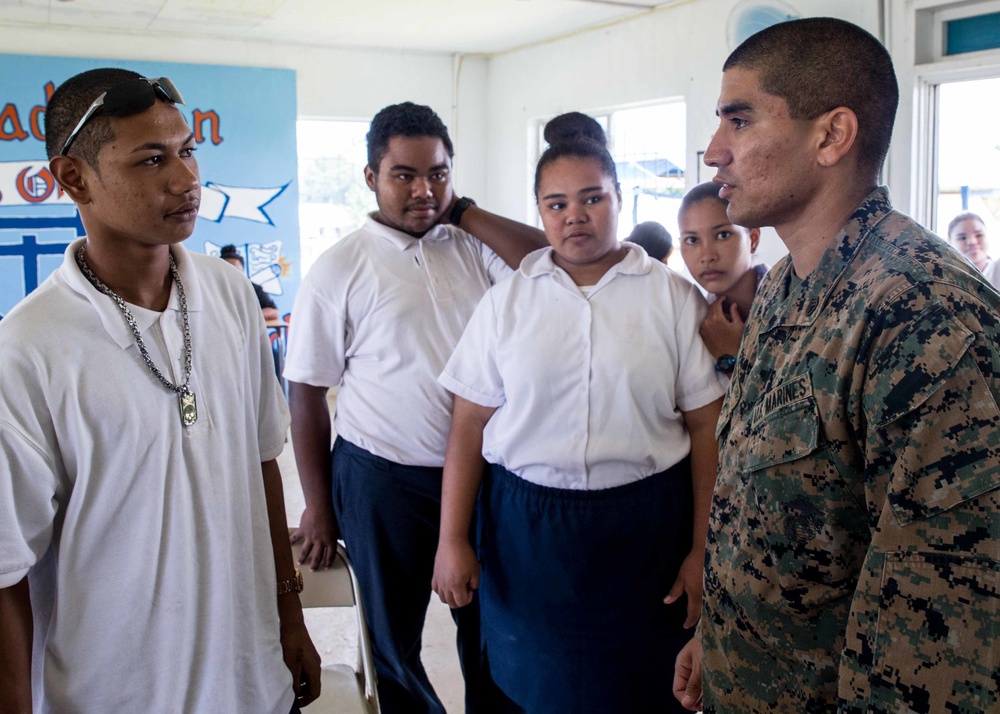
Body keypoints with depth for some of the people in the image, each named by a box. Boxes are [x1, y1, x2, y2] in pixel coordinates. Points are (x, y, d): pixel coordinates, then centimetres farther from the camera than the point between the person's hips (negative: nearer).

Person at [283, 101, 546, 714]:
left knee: (489, 628, 19)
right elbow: (307, 391, -3)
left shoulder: (473, 245, 2)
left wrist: (463, 213, -9)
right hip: (382, 480, -2)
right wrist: (318, 505, -2)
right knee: (392, 639, 16)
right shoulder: (339, 270, -6)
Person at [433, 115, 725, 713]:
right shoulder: (508, 302, 3)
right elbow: (470, 426, 2)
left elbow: (708, 427, -2)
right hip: (525, 526, 2)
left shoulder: (674, 298, -2)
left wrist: (704, 550, -5)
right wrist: (453, 540, -1)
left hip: (643, 529, -1)